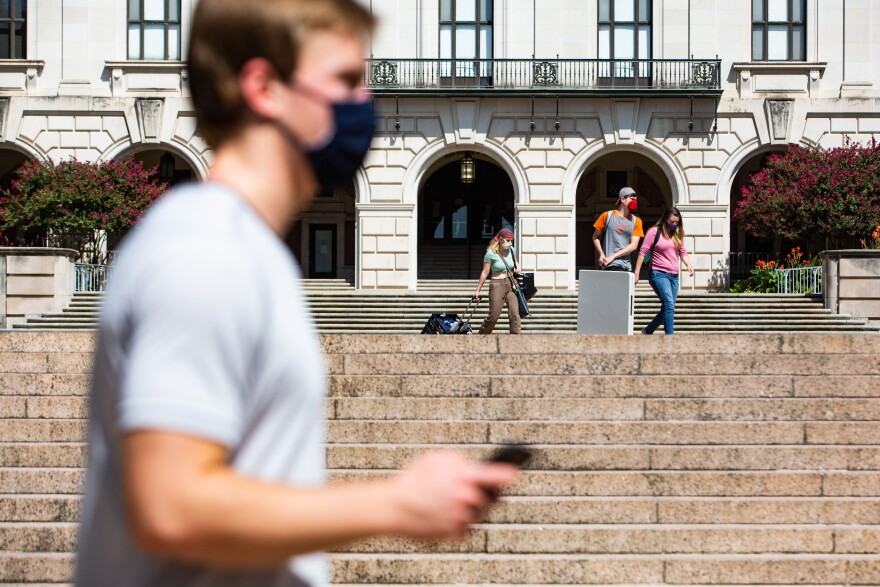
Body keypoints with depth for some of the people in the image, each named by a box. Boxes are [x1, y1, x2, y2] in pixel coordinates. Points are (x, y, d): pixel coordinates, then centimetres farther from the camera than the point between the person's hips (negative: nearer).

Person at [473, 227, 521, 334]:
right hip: (497, 285, -5)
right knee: (493, 316, -5)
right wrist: (478, 290, -2)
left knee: (515, 315, -7)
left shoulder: (512, 250, 8)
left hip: (511, 285, 5)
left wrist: (517, 269, 7)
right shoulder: (491, 253, -7)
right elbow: (485, 272, -3)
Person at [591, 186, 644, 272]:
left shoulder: (636, 221, 10)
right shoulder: (607, 216, 7)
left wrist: (613, 256, -8)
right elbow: (595, 237, 13)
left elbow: (634, 245, 1)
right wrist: (601, 254, -4)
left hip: (625, 267, 2)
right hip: (607, 266, -2)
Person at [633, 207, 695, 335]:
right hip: (659, 274, -7)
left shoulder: (677, 234, 14)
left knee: (667, 309, 7)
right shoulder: (655, 232, -4)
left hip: (674, 276, 7)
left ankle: (648, 330, 24)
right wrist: (636, 273, -9)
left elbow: (683, 252, 18)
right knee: (669, 305, -21)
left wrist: (689, 265, -2)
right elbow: (643, 252, -5)